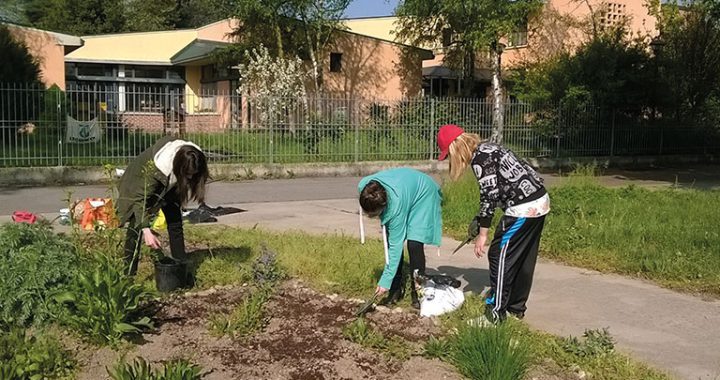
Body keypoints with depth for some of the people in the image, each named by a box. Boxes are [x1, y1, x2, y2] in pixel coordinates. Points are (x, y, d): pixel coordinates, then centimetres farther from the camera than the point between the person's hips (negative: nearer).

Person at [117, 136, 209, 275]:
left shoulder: (191, 160, -27)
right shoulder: (154, 168, -44)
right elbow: (140, 199, -41)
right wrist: (146, 231, -48)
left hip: (169, 184, 5)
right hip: (139, 183, -5)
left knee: (175, 222, 0)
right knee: (136, 226, -13)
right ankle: (129, 273, -8)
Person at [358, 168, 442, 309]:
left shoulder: (395, 204, -42)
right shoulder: (363, 187, -29)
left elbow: (395, 246, -34)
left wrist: (385, 281, -31)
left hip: (422, 195, -6)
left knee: (414, 245, -19)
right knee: (390, 241, -6)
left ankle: (418, 292, -5)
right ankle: (396, 289, 6)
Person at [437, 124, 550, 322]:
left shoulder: (480, 157, -14)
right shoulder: (487, 148, 16)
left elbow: (490, 196, -16)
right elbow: (495, 191, 19)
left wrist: (482, 234, -11)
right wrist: (478, 220, 16)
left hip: (523, 208, -10)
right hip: (540, 201, 10)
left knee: (499, 255, -1)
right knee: (524, 258, 16)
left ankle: (496, 311, 5)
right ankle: (516, 307, 27)